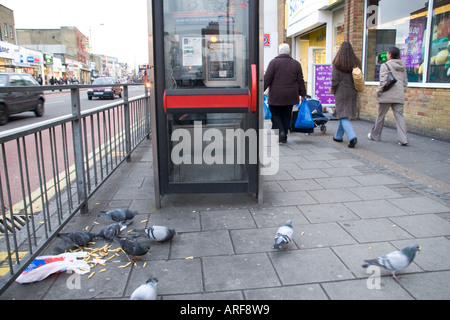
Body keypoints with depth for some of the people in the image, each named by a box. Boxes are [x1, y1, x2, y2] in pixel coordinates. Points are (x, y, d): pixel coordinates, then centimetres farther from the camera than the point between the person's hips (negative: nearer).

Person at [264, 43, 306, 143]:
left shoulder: (274, 62, -4)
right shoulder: (296, 64, 7)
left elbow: (267, 78, -9)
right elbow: (300, 81, 9)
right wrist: (303, 94, 17)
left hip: (276, 95, -3)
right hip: (290, 96, 4)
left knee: (275, 115, 7)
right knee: (286, 116, 11)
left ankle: (280, 131, -13)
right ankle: (284, 137, 14)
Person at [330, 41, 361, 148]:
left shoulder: (337, 63, -9)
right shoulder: (356, 62, 4)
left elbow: (335, 79, -10)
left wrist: (332, 89, 5)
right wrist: (354, 89, 17)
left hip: (341, 92, -5)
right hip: (352, 92, 5)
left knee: (343, 116, -3)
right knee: (345, 114, 18)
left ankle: (352, 137, -21)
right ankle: (338, 136, 30)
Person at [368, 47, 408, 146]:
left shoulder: (385, 65, -6)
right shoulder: (403, 67, 14)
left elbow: (383, 81, -13)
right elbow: (405, 82, 16)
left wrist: (378, 92, -3)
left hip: (387, 96, -5)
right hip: (399, 96, 5)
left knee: (380, 116, 8)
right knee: (399, 116, 1)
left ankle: (375, 135, 21)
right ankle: (403, 139, -8)